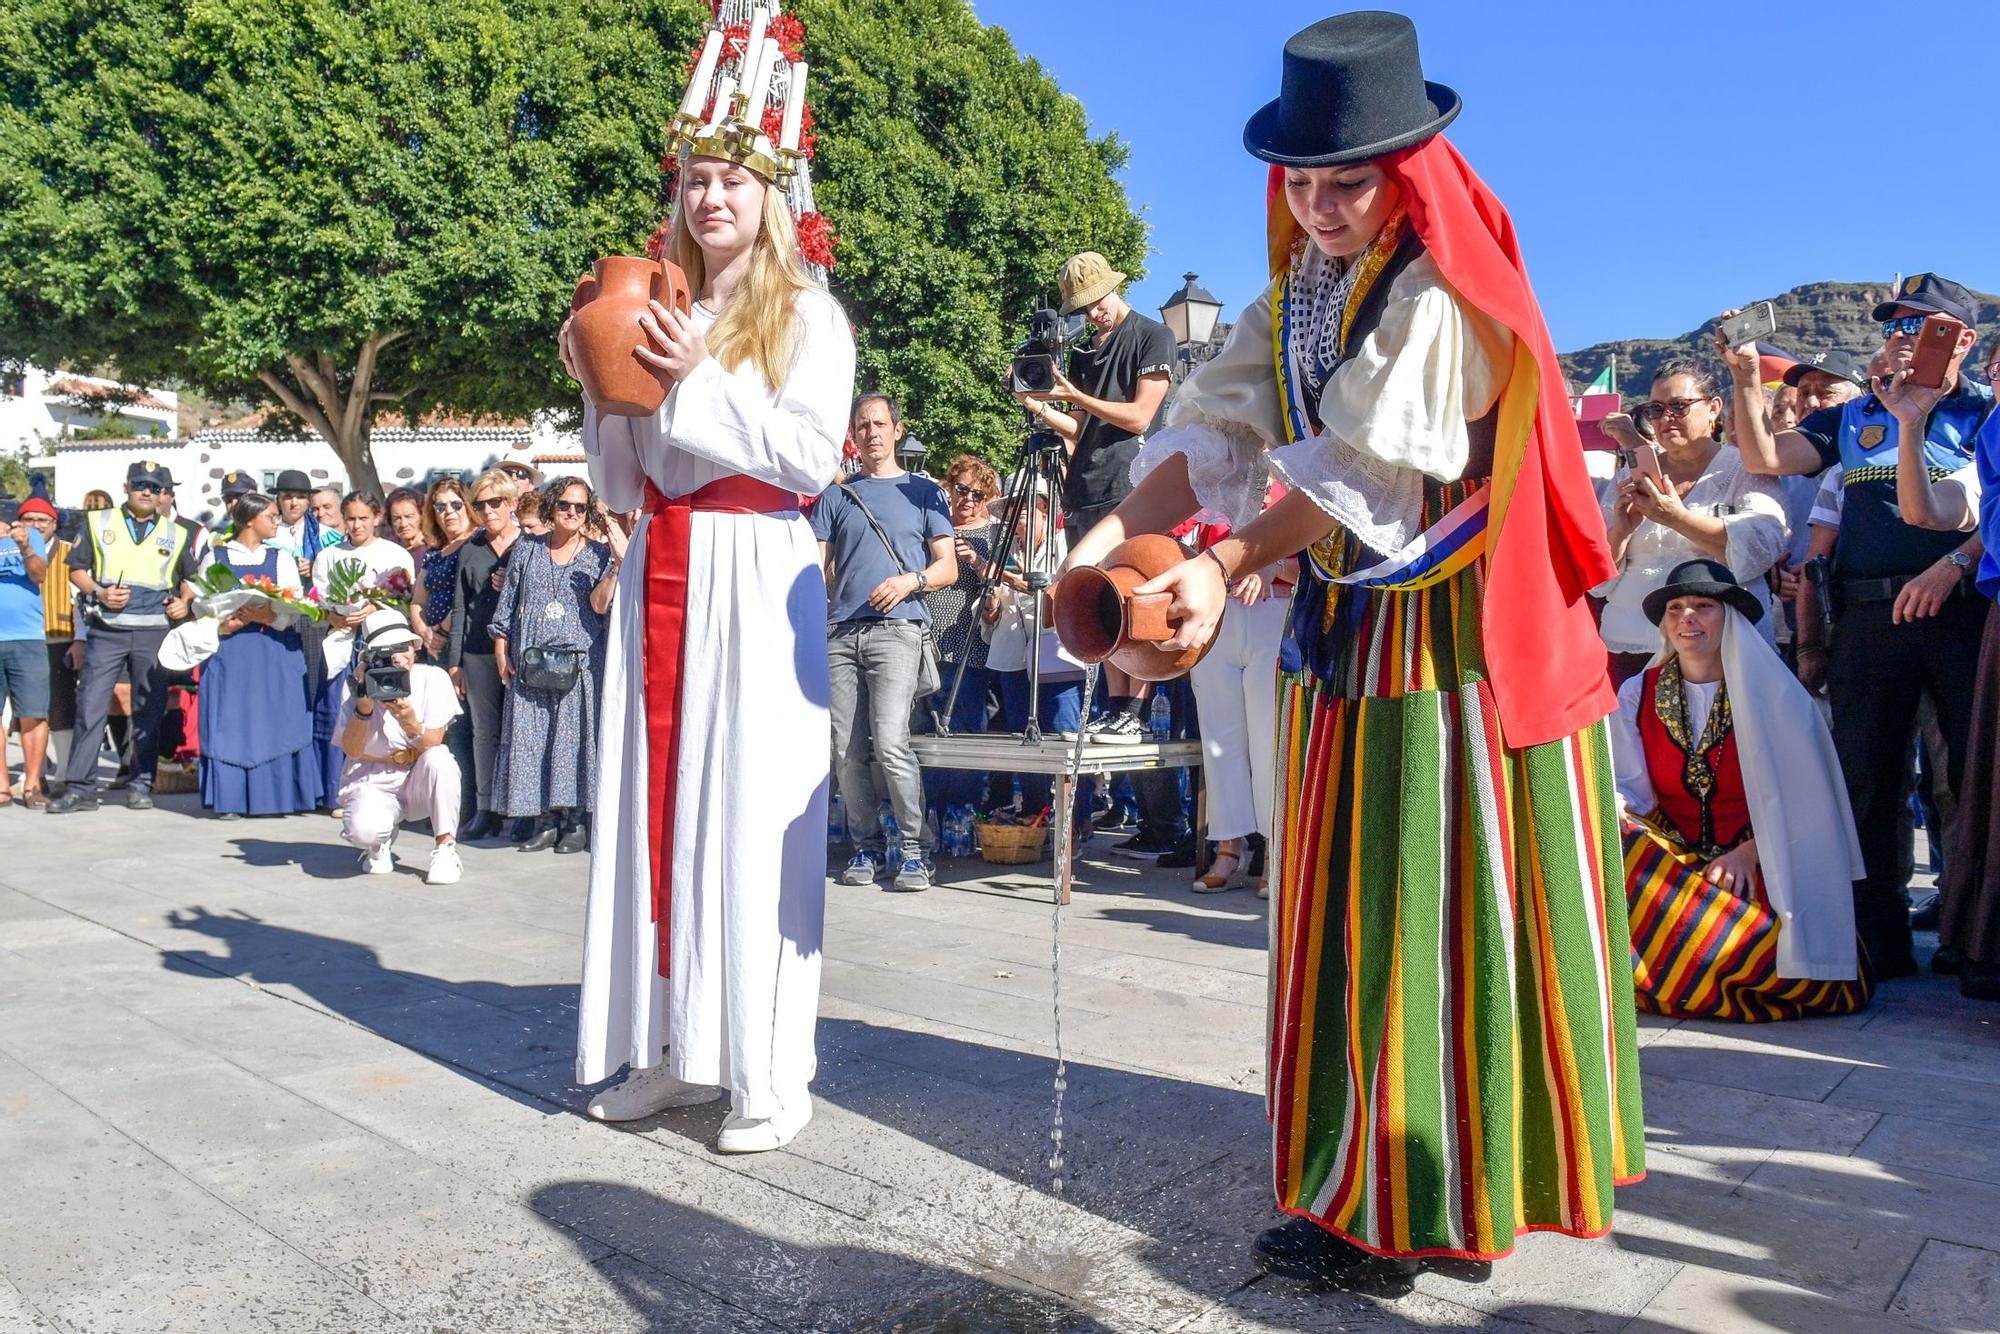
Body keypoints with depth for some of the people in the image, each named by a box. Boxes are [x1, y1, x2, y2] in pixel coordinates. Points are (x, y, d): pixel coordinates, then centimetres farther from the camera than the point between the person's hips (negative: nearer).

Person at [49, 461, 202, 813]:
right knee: (90, 706, -4)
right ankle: (80, 787, 1)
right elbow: (76, 569, 10)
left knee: (149, 710, 3)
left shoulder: (176, 534, 13)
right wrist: (99, 592, -8)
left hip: (154, 631, 1)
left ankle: (141, 785, 12)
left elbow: (190, 578, 22)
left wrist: (184, 601, 3)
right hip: (106, 630, -1)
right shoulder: (99, 523, 9)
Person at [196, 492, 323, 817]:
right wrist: (223, 623, -14)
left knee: (276, 722, -3)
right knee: (229, 724, -3)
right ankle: (230, 798, 3)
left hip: (277, 654, 1)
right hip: (230, 652, -1)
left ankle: (277, 795, 2)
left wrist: (269, 616, -17)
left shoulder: (281, 559, 11)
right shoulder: (216, 558, 8)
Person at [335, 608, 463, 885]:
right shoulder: (355, 684, -8)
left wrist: (412, 724, -40)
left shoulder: (433, 679, -10)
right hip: (371, 783, 0)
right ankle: (381, 843, 7)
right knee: (363, 829, -33)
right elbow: (352, 751, -17)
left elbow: (433, 745, -18)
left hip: (420, 782, 1)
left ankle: (445, 849, -21)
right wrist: (364, 706, -33)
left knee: (439, 758, -34)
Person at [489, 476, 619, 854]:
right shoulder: (527, 550, 12)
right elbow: (506, 604, 13)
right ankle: (544, 821, 9)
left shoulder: (598, 553, 6)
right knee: (530, 738, 1)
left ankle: (576, 822, 4)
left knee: (575, 735, -3)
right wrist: (501, 653, 6)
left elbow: (599, 605, -8)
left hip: (579, 663, -2)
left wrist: (618, 565, -20)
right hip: (529, 663, 2)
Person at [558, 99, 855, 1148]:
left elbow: (812, 456, -9)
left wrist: (701, 382, -11)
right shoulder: (659, 319, 16)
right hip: (661, 576, 5)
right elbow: (621, 486, 16)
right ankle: (669, 1048, 15)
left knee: (755, 810, -6)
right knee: (654, 805, 5)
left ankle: (766, 1071, 2)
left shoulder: (805, 313, 4)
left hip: (758, 583, -5)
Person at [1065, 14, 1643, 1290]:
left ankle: (1405, 1211, 9)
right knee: (1356, 906, 13)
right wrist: (1110, 537, -13)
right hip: (1347, 635, 8)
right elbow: (1212, 433, 1)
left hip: (1450, 639, -8)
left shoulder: (1441, 301, -13)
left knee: (1428, 911, -3)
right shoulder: (1293, 300, 12)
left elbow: (1363, 470, -21)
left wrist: (1227, 570, -28)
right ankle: (1387, 1185, 29)